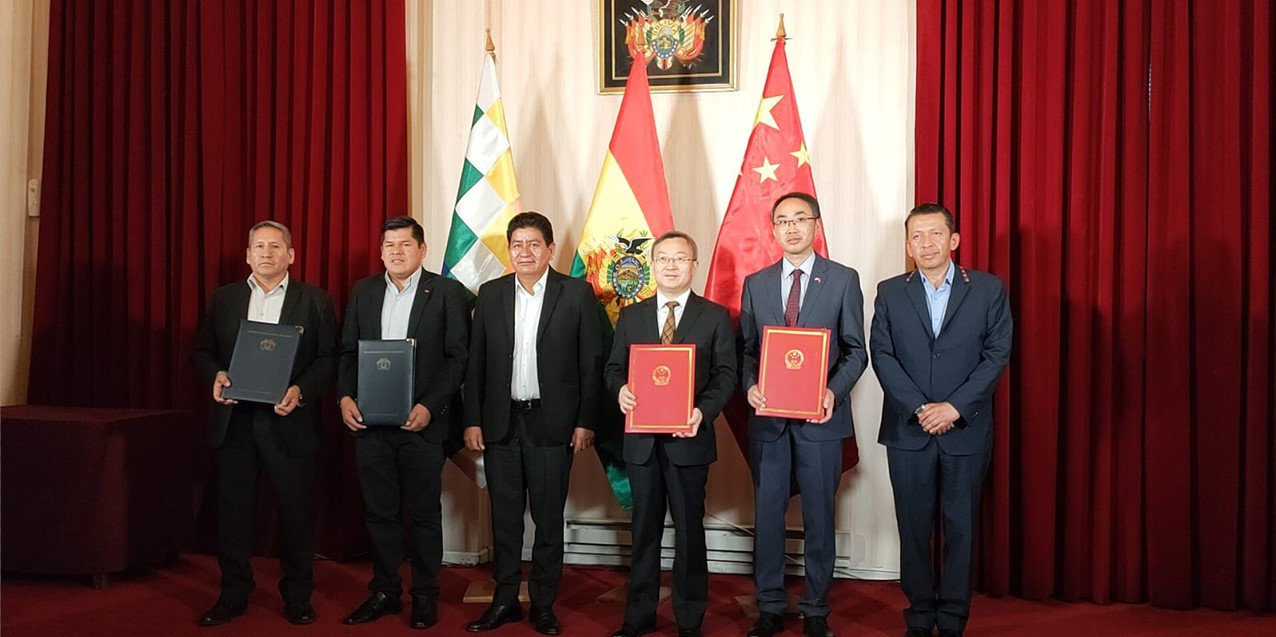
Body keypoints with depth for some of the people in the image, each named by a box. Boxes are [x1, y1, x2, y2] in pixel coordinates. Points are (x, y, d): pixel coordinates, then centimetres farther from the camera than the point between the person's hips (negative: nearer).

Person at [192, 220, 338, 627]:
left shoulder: (315, 301, 2)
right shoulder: (223, 298, 11)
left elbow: (329, 359, -2)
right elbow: (202, 351, 12)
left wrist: (301, 391, -17)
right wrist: (215, 375, -9)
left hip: (289, 423, -2)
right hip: (234, 422, 3)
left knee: (296, 513, 4)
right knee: (233, 512, 8)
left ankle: (298, 597, 18)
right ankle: (233, 595, 21)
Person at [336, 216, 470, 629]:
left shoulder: (447, 293, -2)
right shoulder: (363, 292, 10)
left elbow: (458, 357, -6)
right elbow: (349, 352, 12)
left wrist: (429, 407, -15)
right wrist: (345, 397, -5)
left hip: (423, 422, -3)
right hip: (369, 421, 4)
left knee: (424, 513, 6)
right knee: (378, 511, 10)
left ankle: (425, 595, 18)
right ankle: (383, 592, 23)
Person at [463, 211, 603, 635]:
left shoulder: (577, 294, -3)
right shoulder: (490, 294, 6)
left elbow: (591, 362, -2)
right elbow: (476, 362, 7)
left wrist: (585, 421, -6)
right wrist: (472, 420, 2)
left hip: (552, 422, -2)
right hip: (500, 422, 3)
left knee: (549, 518, 6)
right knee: (504, 516, 10)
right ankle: (505, 600, 23)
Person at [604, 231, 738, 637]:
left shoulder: (715, 316, 2)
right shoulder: (631, 317, 11)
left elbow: (726, 374, -4)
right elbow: (613, 368, 11)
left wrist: (702, 411, -20)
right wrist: (621, 389, -13)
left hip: (688, 439, -3)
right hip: (642, 439, 3)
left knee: (689, 529, 7)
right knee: (644, 528, 12)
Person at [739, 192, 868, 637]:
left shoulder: (843, 280, 1)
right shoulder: (755, 284, 9)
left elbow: (855, 351, 0)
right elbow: (746, 349, 9)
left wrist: (834, 391, -16)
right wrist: (750, 387, -10)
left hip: (820, 418, -2)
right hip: (768, 418, 2)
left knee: (819, 518, 7)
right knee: (767, 516, 8)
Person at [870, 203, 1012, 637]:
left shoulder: (989, 289, 2)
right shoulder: (890, 292, 5)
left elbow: (997, 354, -4)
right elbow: (882, 355, -2)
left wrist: (955, 406, -14)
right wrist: (920, 408, -13)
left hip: (967, 431, -1)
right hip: (907, 431, 1)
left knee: (961, 528, 6)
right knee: (914, 527, 7)